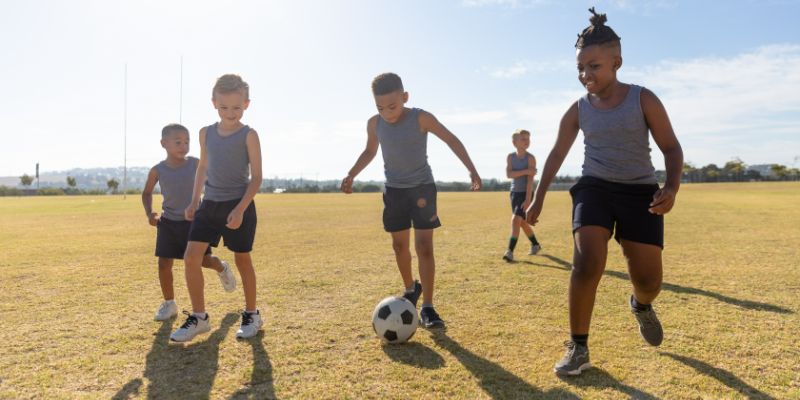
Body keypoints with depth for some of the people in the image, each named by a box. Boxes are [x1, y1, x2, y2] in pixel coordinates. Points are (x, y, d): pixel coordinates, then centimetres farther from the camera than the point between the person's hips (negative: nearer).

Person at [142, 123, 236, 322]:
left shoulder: (195, 164, -9)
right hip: (168, 223, 2)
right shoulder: (157, 170, -5)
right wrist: (149, 213, -4)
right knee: (164, 263, 0)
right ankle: (169, 303, 18)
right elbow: (147, 192, 12)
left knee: (204, 260, 1)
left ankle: (222, 268, 37)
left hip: (194, 221, -1)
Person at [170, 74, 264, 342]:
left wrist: (240, 209, -20)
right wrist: (194, 200, 12)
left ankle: (252, 315, 23)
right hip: (210, 205, 5)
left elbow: (256, 177, -10)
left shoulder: (248, 135, -8)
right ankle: (199, 317, 10)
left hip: (239, 206, -4)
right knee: (191, 257, -4)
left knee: (242, 259, 5)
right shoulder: (206, 133, 7)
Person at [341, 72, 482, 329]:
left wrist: (472, 170, -18)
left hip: (422, 187, -3)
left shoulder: (420, 118, -18)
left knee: (424, 247, -8)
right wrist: (351, 175, 2)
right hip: (394, 190, 4)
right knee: (400, 246, 10)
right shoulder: (374, 124, -7)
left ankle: (427, 307, -3)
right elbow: (370, 151, 13)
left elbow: (452, 140, -10)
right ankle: (410, 289, 34)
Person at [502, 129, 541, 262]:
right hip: (514, 193, 5)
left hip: (526, 193, -5)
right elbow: (509, 174, -13)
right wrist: (525, 171, -25)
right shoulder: (510, 157, 0)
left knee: (516, 219, -17)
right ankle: (535, 244, 37)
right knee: (522, 222, 15)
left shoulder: (530, 158, -11)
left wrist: (528, 199, -23)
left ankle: (510, 251, -16)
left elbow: (530, 179, -17)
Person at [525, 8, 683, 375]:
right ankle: (578, 348, -6)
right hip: (595, 188, 1)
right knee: (586, 263, -21)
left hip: (640, 192, 0)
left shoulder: (643, 99, -4)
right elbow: (557, 154, 11)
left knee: (648, 280, -3)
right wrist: (538, 198, 7)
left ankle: (640, 306, 38)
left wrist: (672, 186, -21)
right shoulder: (578, 110, 2)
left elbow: (671, 147, -1)